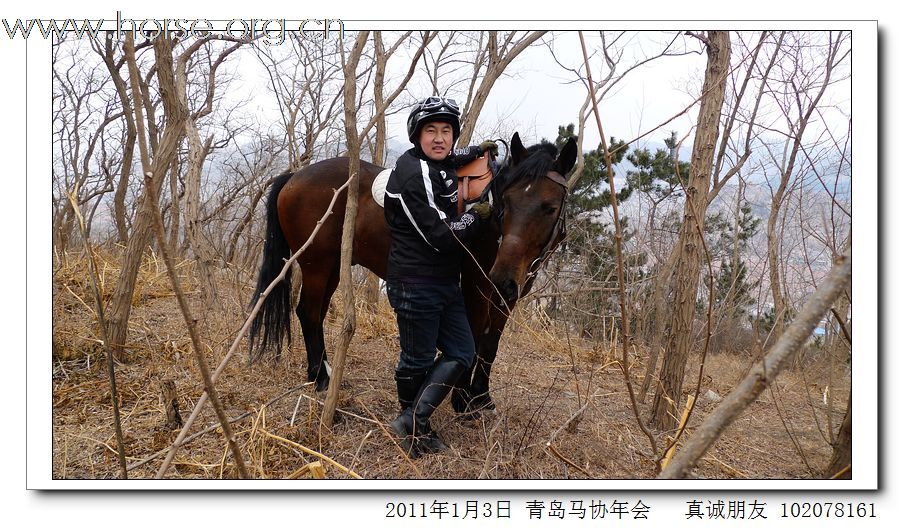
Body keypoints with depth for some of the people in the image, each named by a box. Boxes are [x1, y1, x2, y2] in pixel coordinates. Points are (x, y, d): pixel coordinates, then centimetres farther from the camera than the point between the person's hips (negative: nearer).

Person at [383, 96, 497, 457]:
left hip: (445, 282, 10)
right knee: (418, 360, 4)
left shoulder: (441, 165, 9)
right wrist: (477, 215, -8)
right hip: (415, 285, -10)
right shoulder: (413, 175, -20)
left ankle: (412, 422, 9)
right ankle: (414, 426, 24)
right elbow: (442, 236, -23)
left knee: (461, 354, 9)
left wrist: (477, 151, 29)